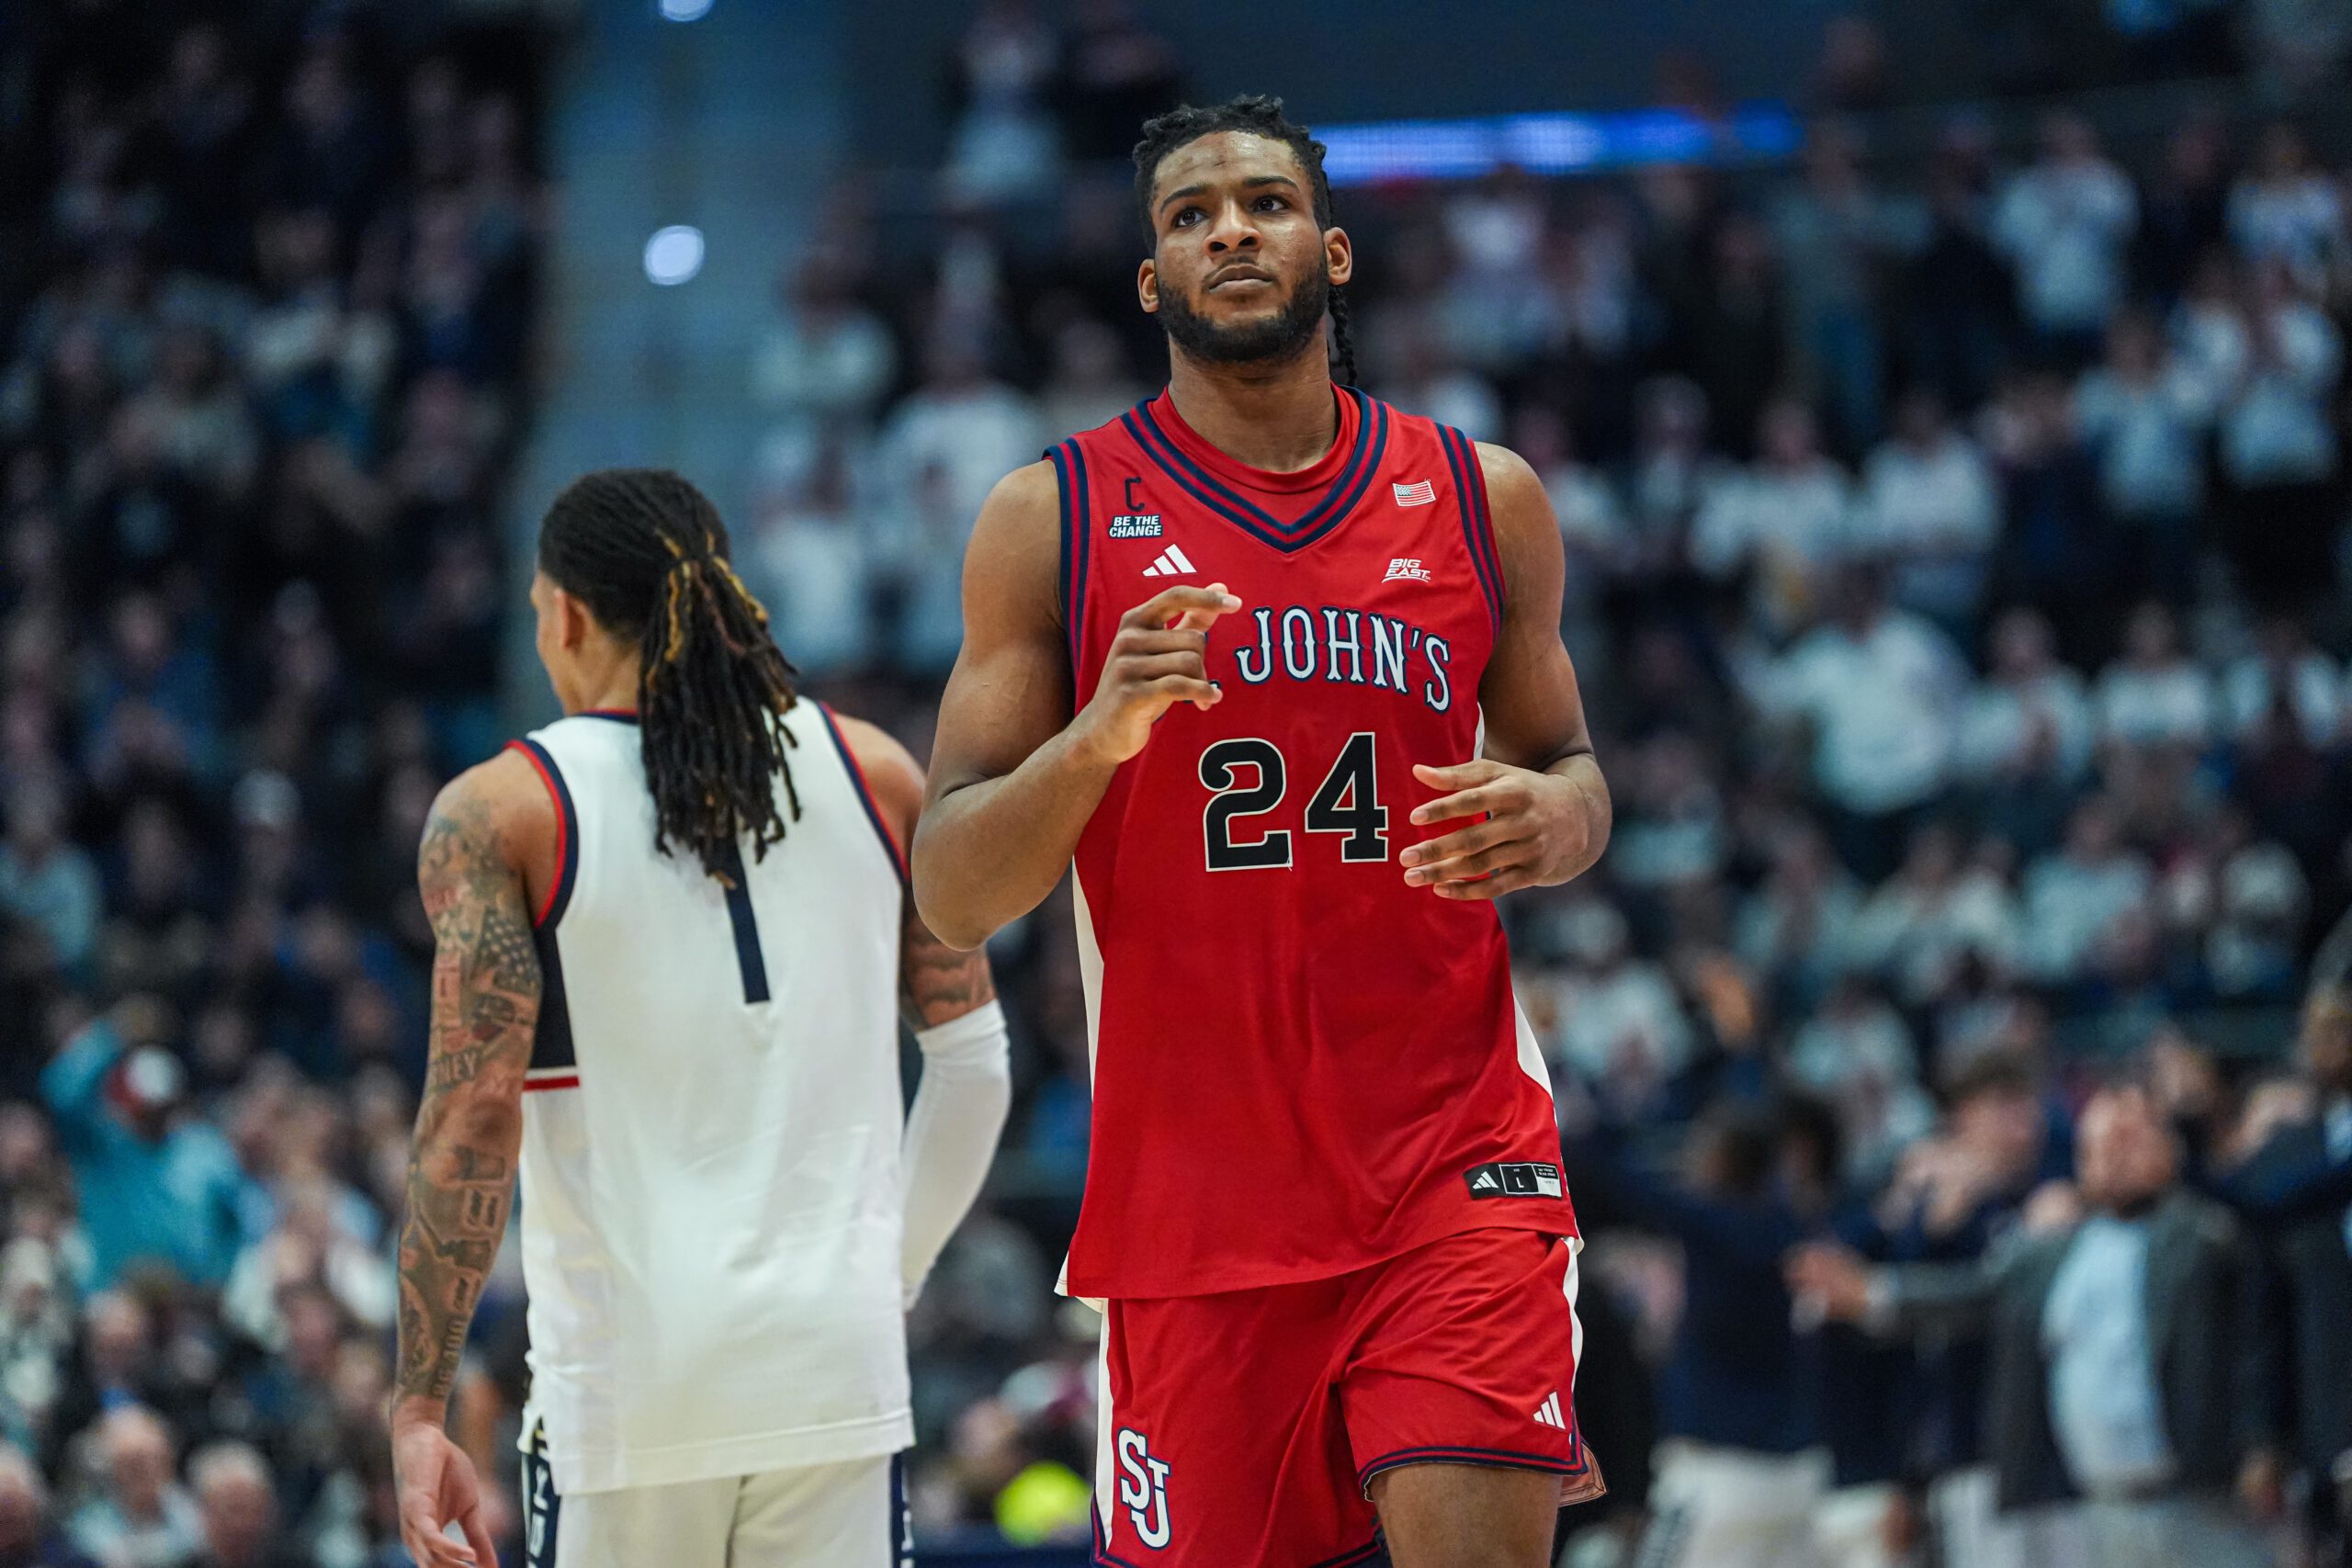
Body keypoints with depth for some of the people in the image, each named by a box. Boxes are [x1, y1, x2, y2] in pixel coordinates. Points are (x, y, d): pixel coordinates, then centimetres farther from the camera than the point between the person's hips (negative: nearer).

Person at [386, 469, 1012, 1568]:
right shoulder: (871, 773, 7)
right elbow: (974, 1061, 8)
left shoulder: (500, 815, -3)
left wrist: (419, 1407, -10)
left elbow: (475, 1116, -10)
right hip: (837, 1356, 2)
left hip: (631, 1381, -2)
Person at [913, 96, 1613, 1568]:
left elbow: (1571, 766, 20)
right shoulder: (1053, 519, 3)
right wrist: (1096, 738, -19)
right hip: (1195, 1185, 0)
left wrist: (1558, 815, -4)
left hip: (1453, 1159, 0)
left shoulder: (1483, 498, 8)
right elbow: (953, 894, 0)